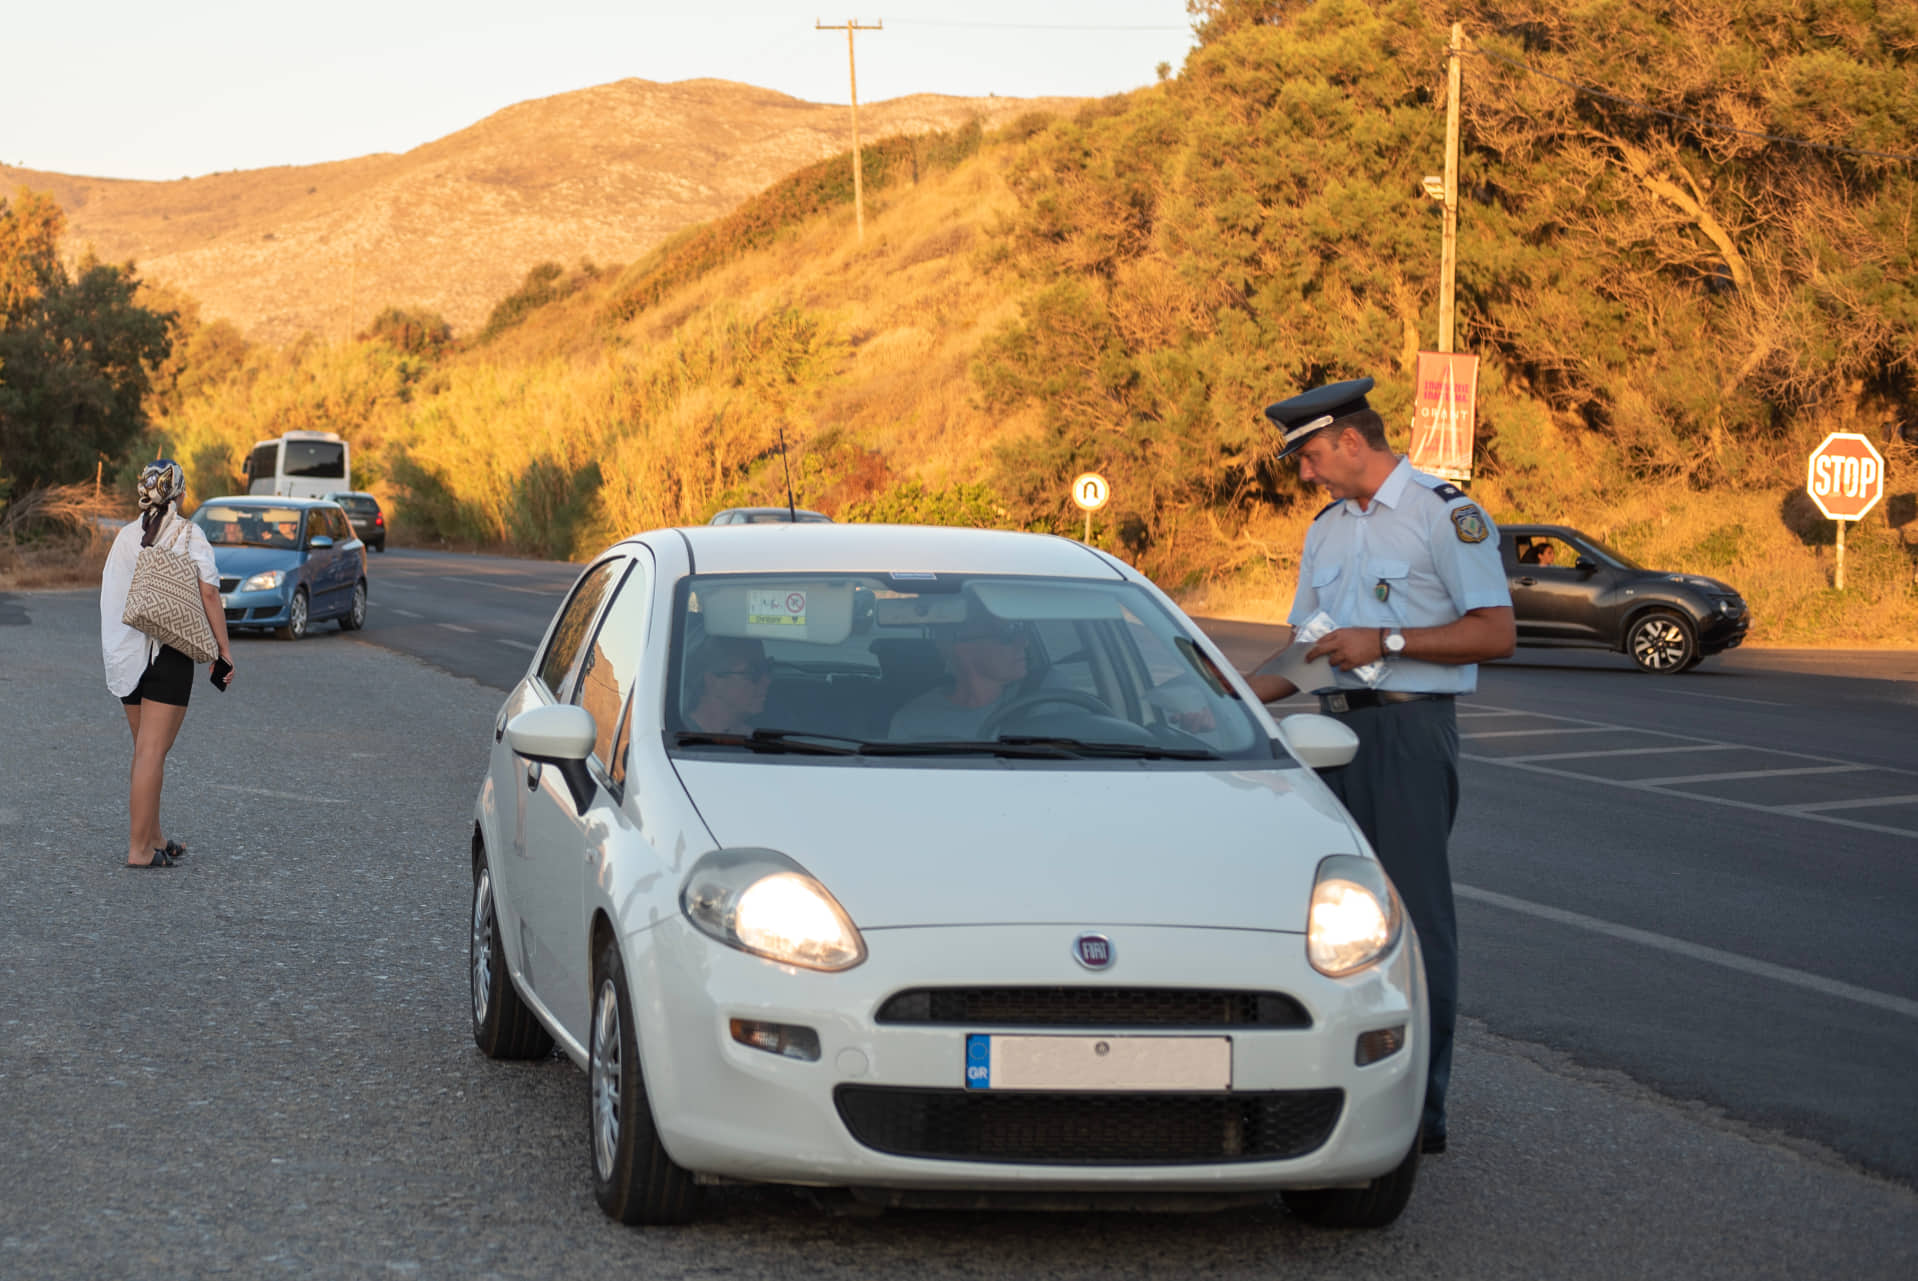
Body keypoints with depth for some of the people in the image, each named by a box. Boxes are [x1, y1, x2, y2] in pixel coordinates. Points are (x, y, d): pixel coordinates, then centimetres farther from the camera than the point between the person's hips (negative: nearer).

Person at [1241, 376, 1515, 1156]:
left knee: (1415, 914, -8)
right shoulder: (1327, 529, 18)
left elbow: (1495, 632, -11)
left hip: (1409, 732, -7)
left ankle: (1422, 1110, -5)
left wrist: (1386, 641, -15)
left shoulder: (1445, 515, -5)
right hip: (1336, 729, 7)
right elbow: (1304, 650, 22)